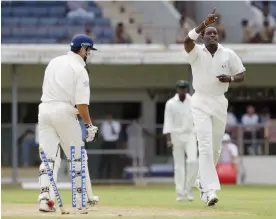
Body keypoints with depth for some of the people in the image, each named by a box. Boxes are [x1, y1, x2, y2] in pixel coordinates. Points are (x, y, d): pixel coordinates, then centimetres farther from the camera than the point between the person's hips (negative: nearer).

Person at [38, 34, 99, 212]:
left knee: (49, 157, 3)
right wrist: (89, 125, -8)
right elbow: (81, 103, -14)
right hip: (64, 112, -6)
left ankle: (45, 197, -12)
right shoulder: (79, 70, -8)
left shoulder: (54, 62, 14)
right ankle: (82, 197, 16)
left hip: (44, 109, 6)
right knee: (77, 156, 9)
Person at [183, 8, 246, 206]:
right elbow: (187, 41, -27)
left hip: (220, 102, 3)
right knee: (205, 146, -13)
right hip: (201, 103, -3)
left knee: (216, 147, 11)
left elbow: (242, 74, 6)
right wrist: (204, 24, -37)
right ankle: (209, 190, -18)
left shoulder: (228, 54, 1)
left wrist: (230, 78, -16)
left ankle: (203, 181, 32)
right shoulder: (196, 52, -6)